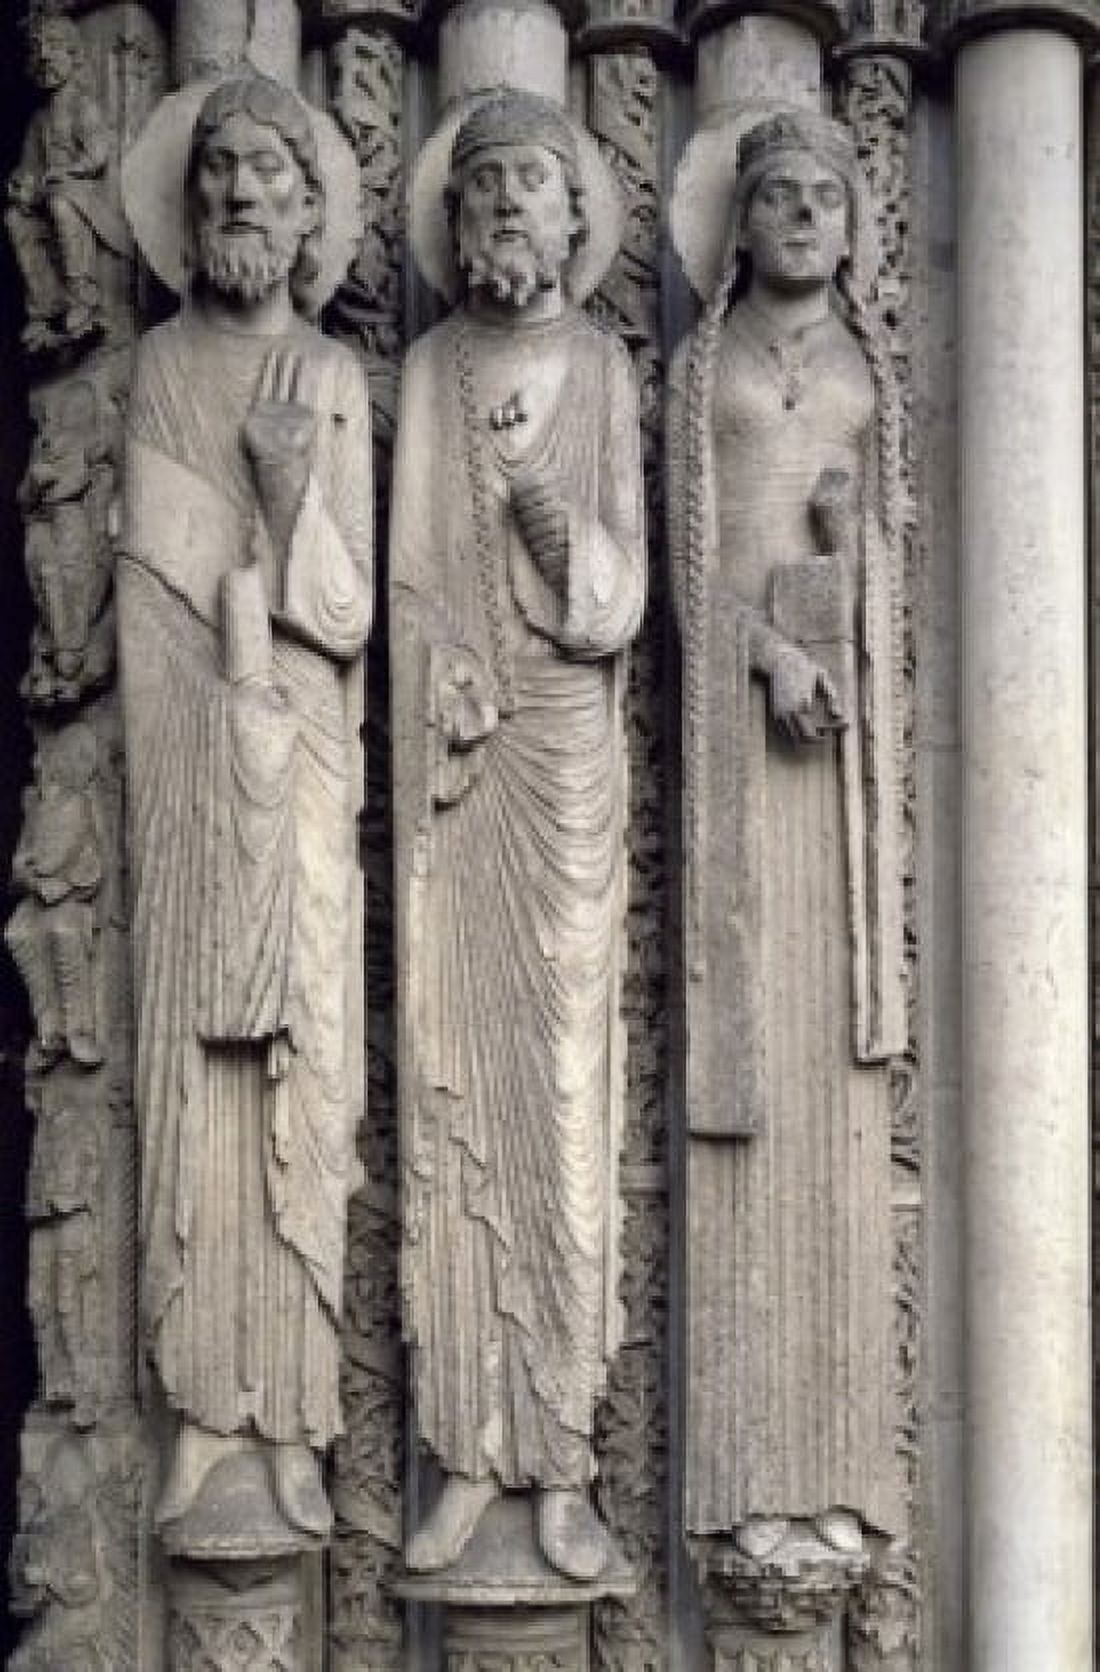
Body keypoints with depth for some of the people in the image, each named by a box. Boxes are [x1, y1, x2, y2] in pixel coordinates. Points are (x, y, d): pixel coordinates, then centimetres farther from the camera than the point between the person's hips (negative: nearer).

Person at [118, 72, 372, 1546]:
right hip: (185, 757, 0)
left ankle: (295, 1408, 5)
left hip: (298, 761, 0)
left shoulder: (335, 379, 6)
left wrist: (287, 491, -14)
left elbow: (348, 610, 0)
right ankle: (207, 1400, 6)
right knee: (192, 1064, 0)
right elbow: (148, 580, 5)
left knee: (298, 1063, 0)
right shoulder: (161, 363, 7)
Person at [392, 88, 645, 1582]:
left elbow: (617, 602, -1)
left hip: (567, 748, -1)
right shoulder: (430, 369, 9)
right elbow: (411, 580, 5)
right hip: (450, 755, 2)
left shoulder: (602, 367, 5)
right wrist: (459, 694, -10)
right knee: (451, 1081, 1)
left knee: (565, 1080, -1)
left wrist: (549, 497, -17)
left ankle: (561, 1460, 5)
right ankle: (466, 1454, 8)